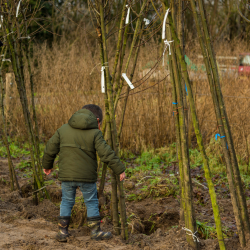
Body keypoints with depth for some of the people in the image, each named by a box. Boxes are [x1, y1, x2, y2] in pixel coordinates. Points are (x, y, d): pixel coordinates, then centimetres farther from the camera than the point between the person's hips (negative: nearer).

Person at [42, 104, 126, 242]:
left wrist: (47, 165, 24)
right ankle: (95, 231, 14)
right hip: (87, 176, -3)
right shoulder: (95, 134, -6)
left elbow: (50, 149, 9)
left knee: (66, 202, 14)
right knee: (91, 202, 11)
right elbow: (107, 154, -11)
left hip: (66, 175, 3)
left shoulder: (63, 129, 6)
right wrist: (120, 170, -4)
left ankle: (62, 231, 12)